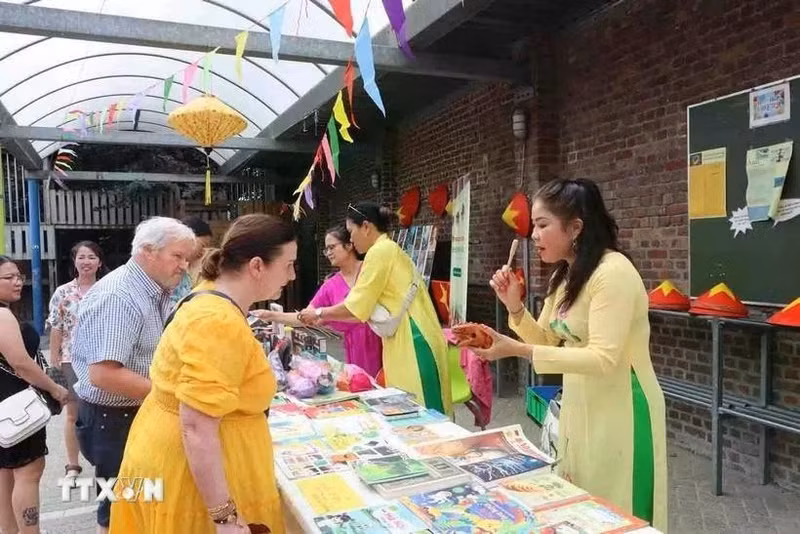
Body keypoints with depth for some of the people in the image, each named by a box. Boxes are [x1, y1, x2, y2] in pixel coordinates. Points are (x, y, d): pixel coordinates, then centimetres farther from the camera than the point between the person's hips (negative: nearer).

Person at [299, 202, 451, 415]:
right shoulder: (390, 249, 19)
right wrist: (325, 317, 19)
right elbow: (365, 307, 18)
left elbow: (355, 307, -8)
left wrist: (318, 314, 6)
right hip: (410, 339, 10)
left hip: (412, 341, -10)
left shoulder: (380, 251, -10)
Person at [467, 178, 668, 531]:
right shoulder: (564, 275, 6)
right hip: (579, 406, 8)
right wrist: (515, 306, -7)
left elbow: (603, 359, -28)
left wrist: (517, 350, -31)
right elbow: (548, 340, 11)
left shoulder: (613, 272, -22)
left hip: (620, 411, -8)